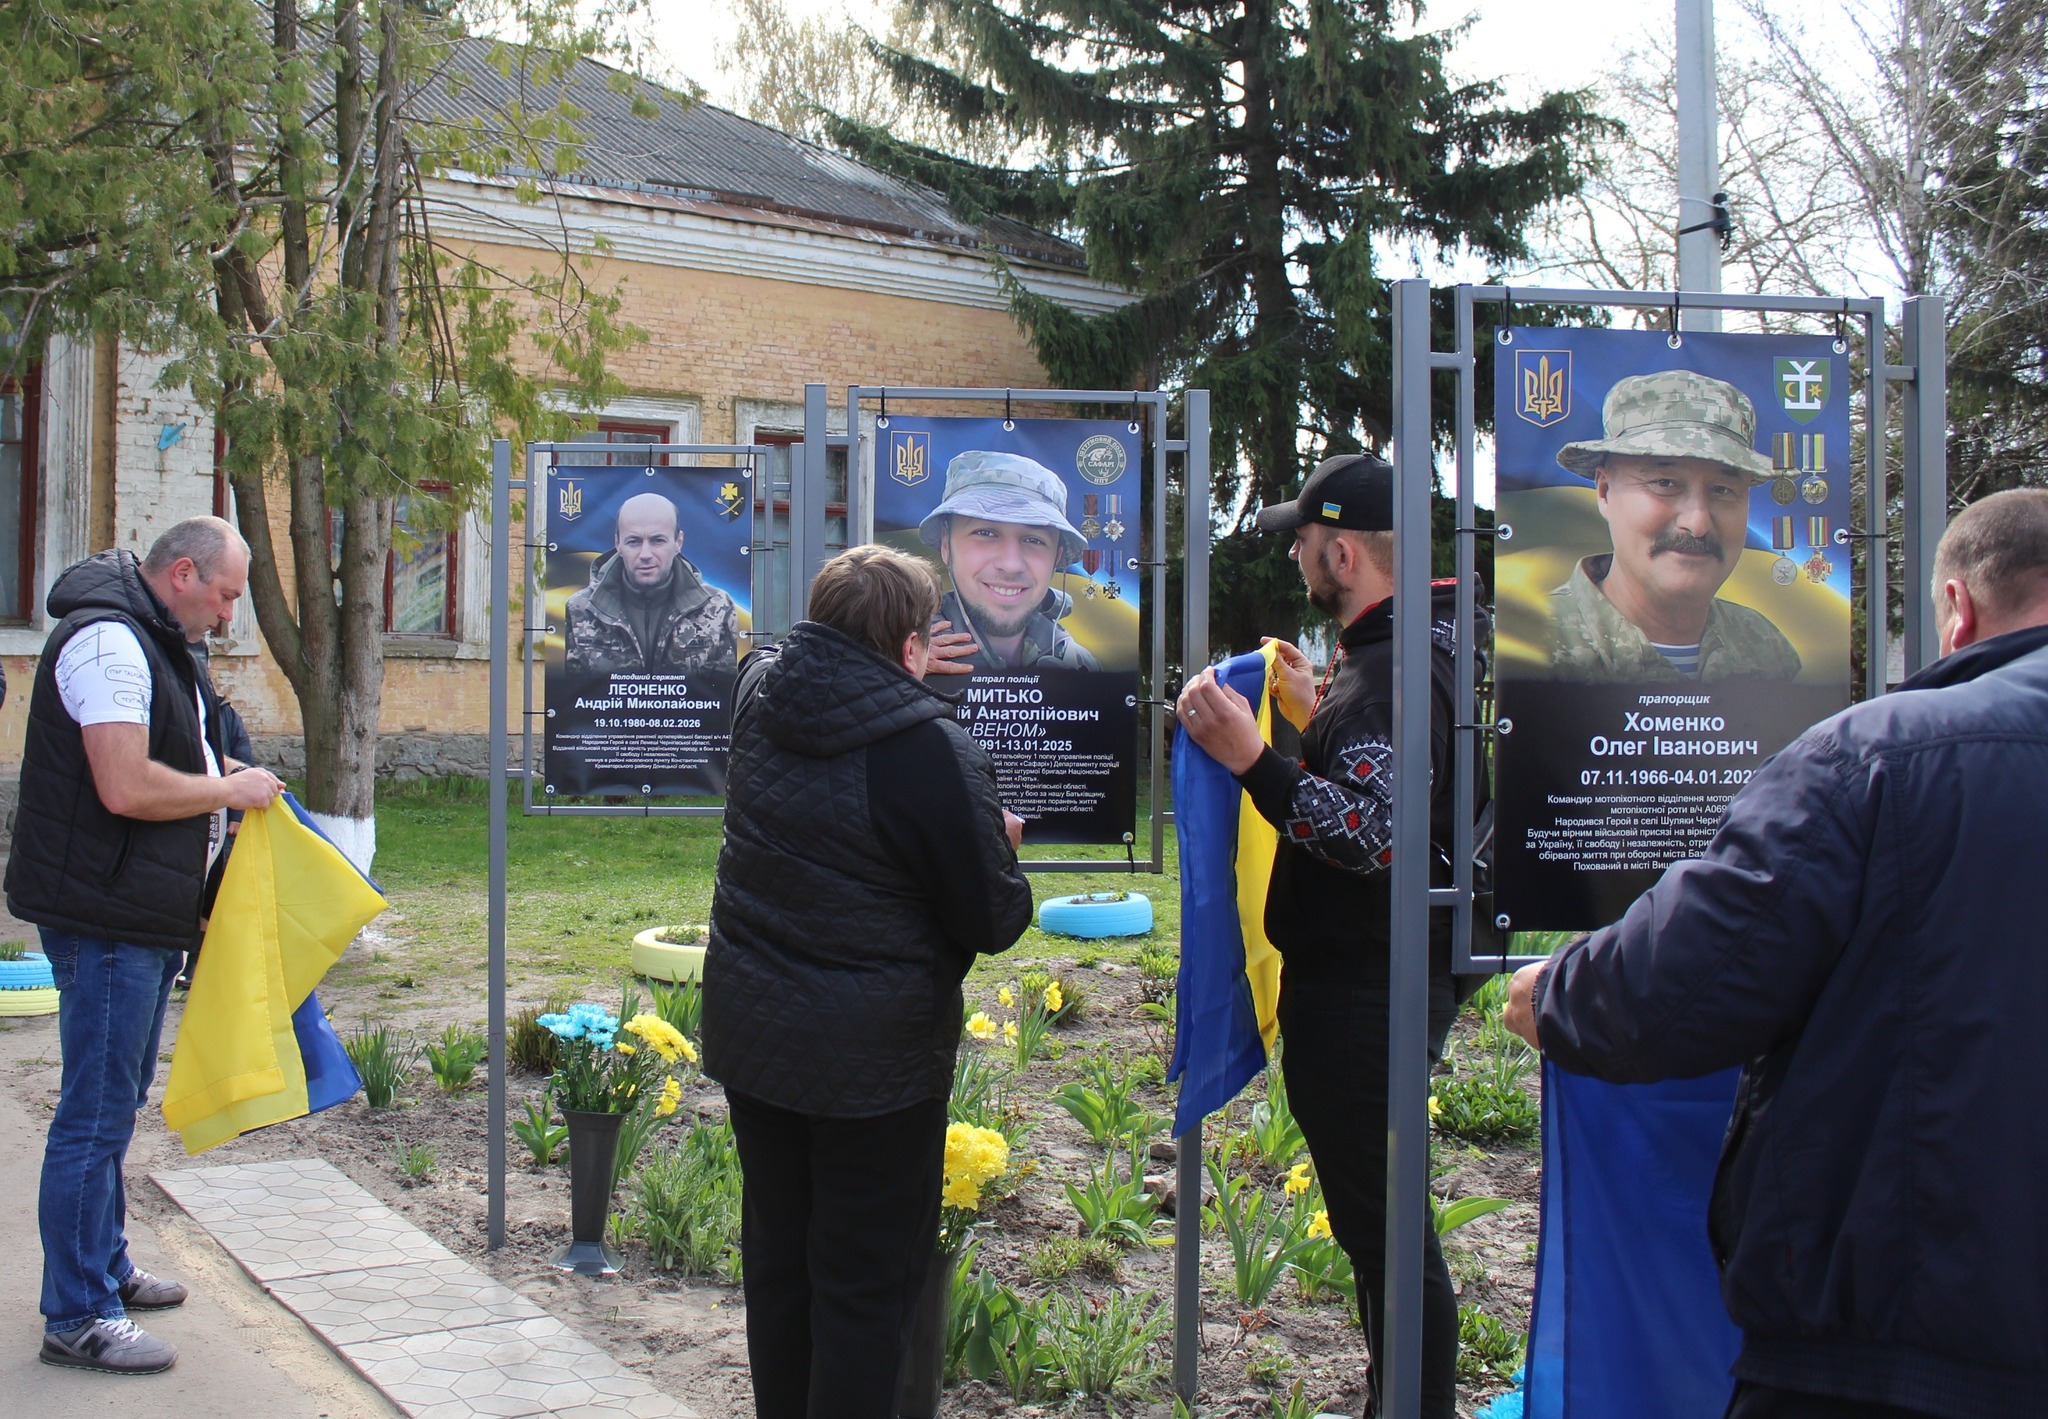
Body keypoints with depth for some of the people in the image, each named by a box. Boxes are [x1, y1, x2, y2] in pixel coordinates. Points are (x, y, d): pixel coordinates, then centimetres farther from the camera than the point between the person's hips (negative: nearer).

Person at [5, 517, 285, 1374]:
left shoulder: (156, 643, 16)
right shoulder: (108, 640, -18)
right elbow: (127, 788, -27)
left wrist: (221, 783, 11)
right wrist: (230, 791, -14)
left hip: (145, 918, 11)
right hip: (104, 919, -11)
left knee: (117, 1106, 20)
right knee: (95, 1116, -4)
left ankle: (105, 1270, 33)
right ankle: (77, 1318, 4)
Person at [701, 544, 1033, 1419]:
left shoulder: (758, 697, -2)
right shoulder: (930, 748, -21)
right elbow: (994, 921, -15)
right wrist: (1002, 846, 5)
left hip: (749, 1030, 7)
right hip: (875, 1052, -6)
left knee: (776, 1257, 19)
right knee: (866, 1281, 5)